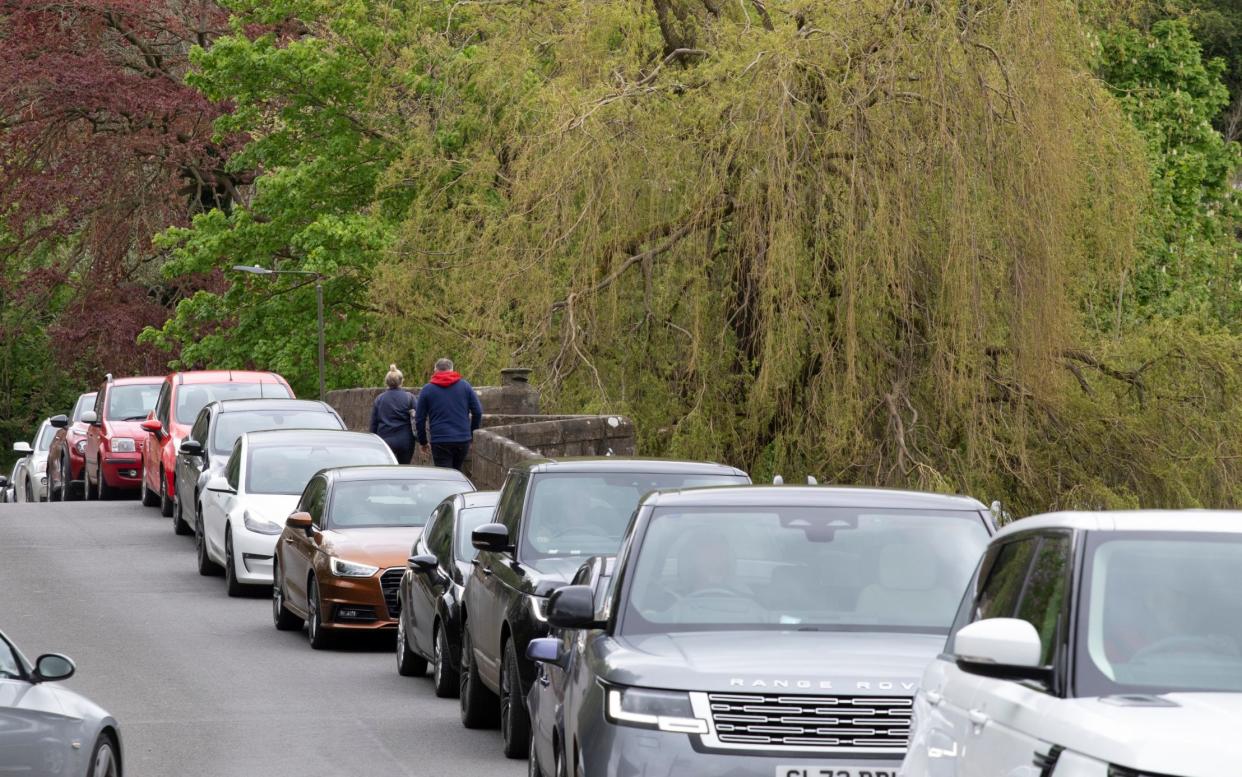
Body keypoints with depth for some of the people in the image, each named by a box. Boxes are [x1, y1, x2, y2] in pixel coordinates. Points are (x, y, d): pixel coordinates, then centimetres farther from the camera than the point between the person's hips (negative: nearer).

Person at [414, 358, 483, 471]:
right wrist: (472, 434, 18)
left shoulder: (427, 390, 3)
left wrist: (422, 442, 16)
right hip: (463, 440, 2)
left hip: (440, 442, -2)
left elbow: (419, 419, 5)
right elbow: (478, 412, 6)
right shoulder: (465, 386, 6)